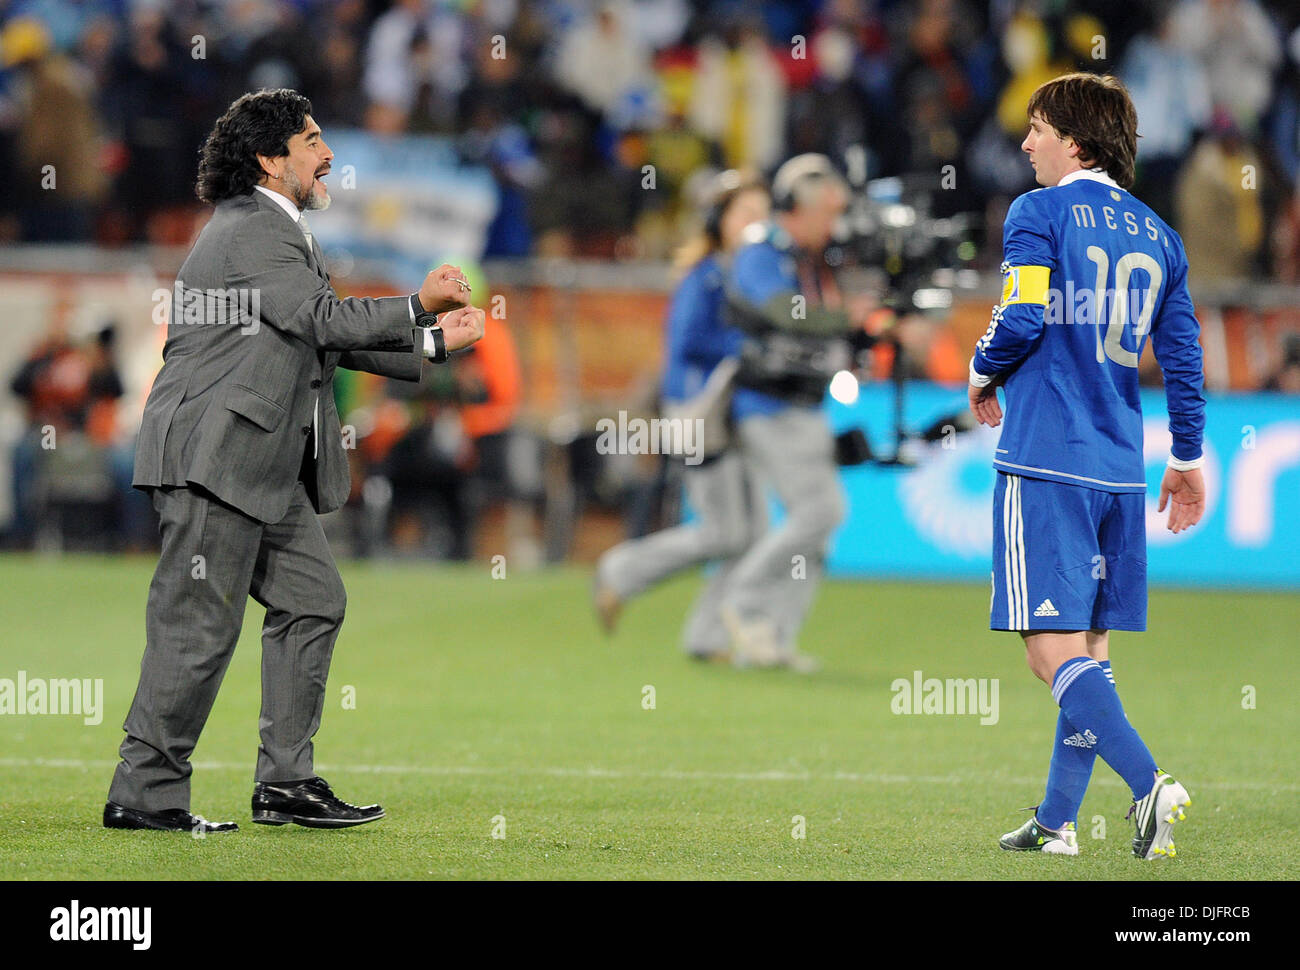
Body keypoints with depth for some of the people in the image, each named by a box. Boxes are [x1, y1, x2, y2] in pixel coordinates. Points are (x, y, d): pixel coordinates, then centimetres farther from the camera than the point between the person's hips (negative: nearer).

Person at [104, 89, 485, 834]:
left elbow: (335, 342, 22)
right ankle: (145, 793, -2)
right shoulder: (250, 230, -12)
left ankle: (287, 782, 14)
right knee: (200, 624, -8)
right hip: (215, 456, -11)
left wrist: (434, 342, 15)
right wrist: (419, 305, -9)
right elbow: (327, 320, -20)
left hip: (267, 465, 11)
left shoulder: (282, 234, 21)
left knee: (313, 601, 11)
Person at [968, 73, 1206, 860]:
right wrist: (1188, 459, 22)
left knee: (1053, 648, -9)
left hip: (1046, 459, -7)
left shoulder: (1039, 214, -5)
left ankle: (1150, 783, -26)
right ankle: (1057, 822, 16)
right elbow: (1182, 355, 13)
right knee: (1090, 648, 13)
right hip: (1121, 466, 7)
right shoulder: (1158, 235, 13)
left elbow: (1023, 319, -16)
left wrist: (983, 373, 5)